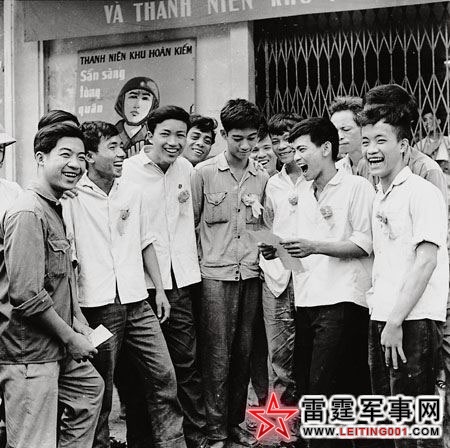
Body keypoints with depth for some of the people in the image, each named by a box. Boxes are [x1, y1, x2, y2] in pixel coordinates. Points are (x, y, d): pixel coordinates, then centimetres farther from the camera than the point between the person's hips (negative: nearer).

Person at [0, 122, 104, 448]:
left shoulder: (56, 209, 13)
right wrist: (70, 338, -16)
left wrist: (78, 323, 8)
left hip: (57, 348, 10)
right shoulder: (28, 214, -19)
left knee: (90, 388, 26)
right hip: (29, 353, -10)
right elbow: (26, 295, -25)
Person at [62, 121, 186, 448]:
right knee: (100, 388, 5)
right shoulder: (72, 197, -6)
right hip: (98, 307, -5)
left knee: (163, 374, 5)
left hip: (137, 302, 5)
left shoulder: (132, 193, 9)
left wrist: (159, 289, 14)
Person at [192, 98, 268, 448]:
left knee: (243, 353, 8)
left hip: (250, 275, 3)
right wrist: (200, 262, -2)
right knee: (218, 356, -3)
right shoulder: (204, 173, -1)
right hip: (216, 275, -3)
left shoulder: (262, 178, 9)